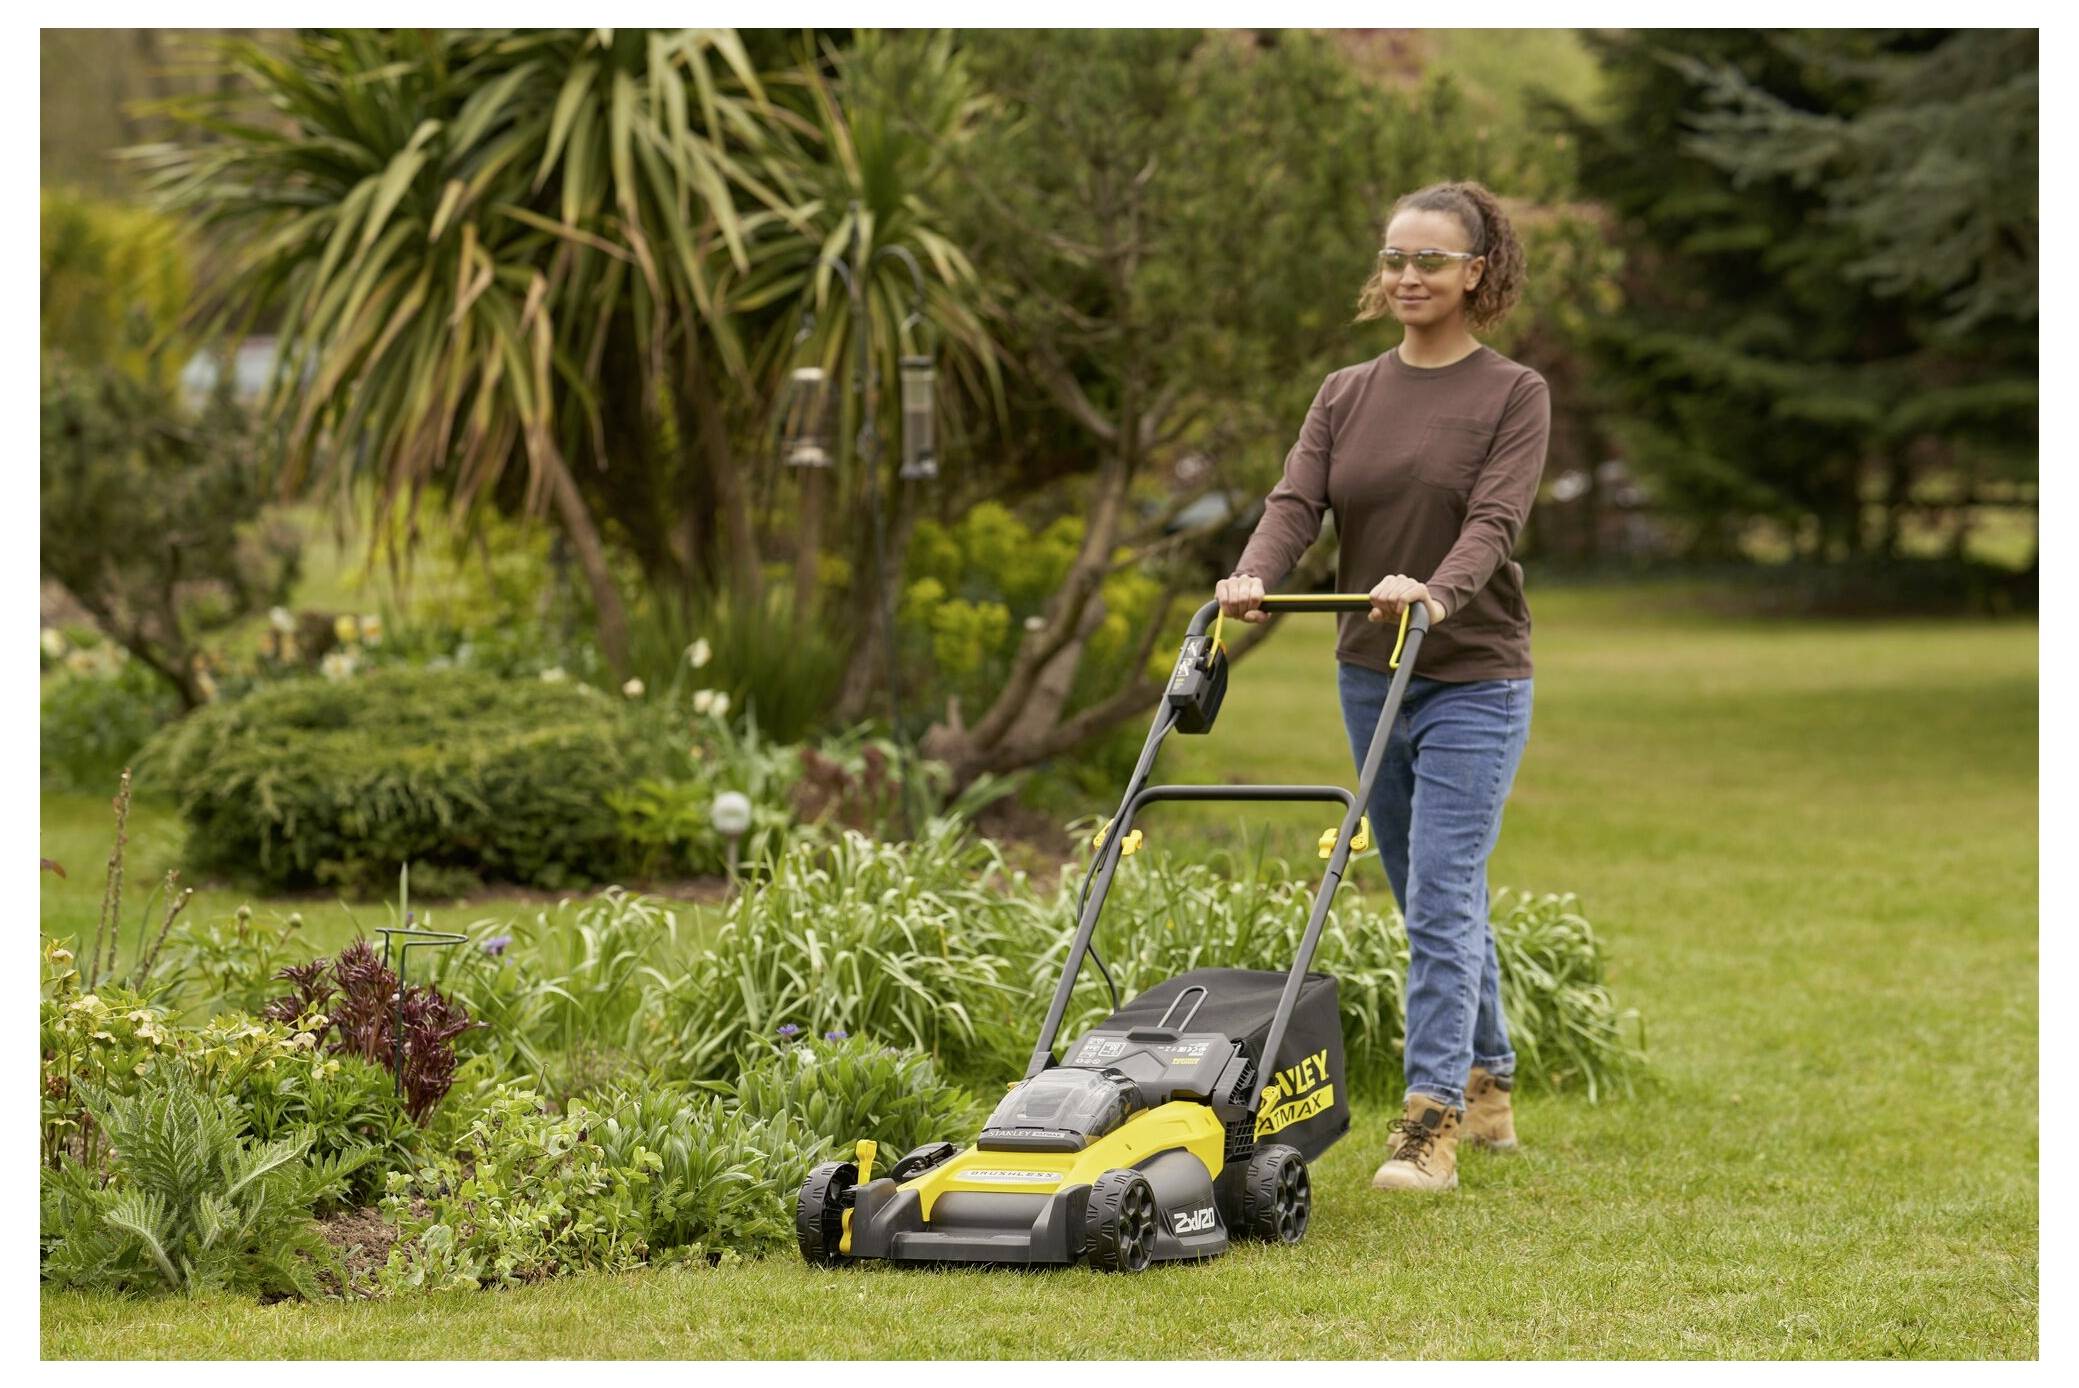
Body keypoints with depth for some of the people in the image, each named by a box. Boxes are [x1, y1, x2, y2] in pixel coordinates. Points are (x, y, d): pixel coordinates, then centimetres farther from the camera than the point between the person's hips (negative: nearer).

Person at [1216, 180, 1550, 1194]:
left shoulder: (1514, 394, -5)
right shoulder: (1347, 396, 9)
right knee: (1439, 898, 15)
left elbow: (1493, 521, -19)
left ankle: (1432, 1119, -15)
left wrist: (1435, 592, -38)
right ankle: (1487, 1088, 28)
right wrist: (1252, 578, -25)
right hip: (1369, 679, 5)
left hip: (1472, 681, -5)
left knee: (1442, 899, -14)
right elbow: (1296, 501, -5)